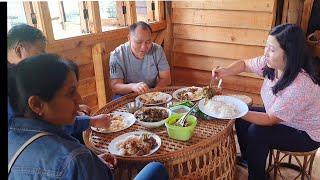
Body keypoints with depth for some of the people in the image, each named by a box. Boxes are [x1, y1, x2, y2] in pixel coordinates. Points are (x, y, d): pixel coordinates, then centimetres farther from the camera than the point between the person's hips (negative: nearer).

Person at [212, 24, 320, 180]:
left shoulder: (300, 86, -37)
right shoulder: (271, 63, -17)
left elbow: (270, 119, -29)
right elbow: (244, 64, -1)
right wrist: (225, 72, -20)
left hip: (306, 134, -7)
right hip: (278, 117, 8)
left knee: (256, 132, -24)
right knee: (242, 119, 1)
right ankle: (247, 158, 27)